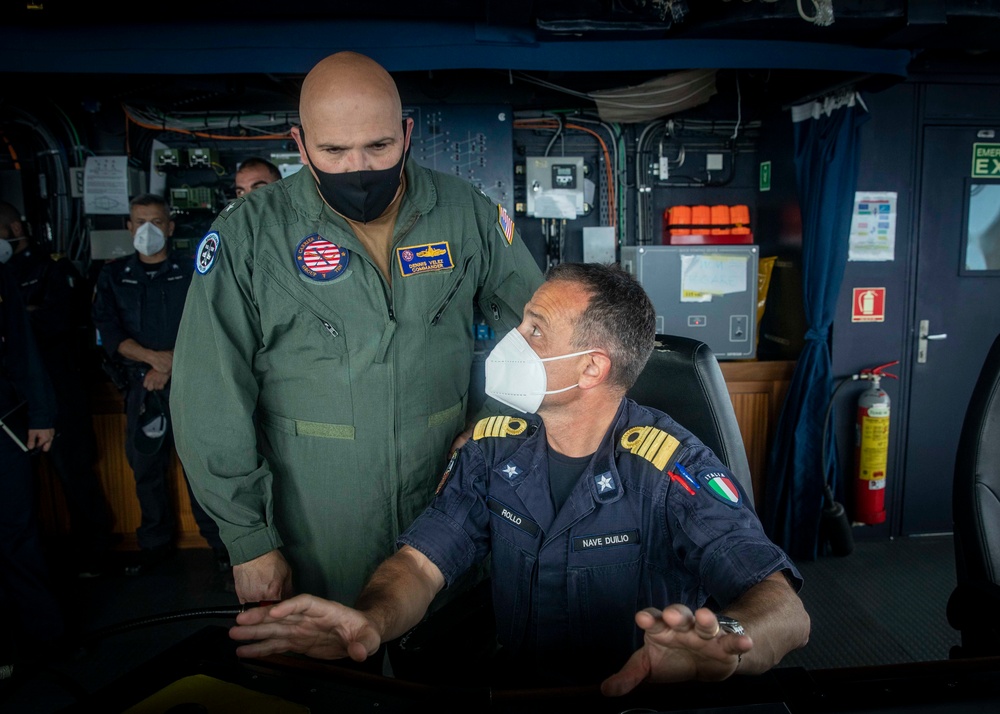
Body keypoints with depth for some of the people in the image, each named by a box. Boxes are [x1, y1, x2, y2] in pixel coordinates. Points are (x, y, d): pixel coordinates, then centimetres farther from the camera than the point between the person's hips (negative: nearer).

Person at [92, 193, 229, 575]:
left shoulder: (190, 273, 3)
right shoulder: (113, 276, 10)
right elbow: (109, 331, 0)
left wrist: (169, 366, -14)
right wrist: (154, 357, -15)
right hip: (141, 387, 3)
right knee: (145, 468, 10)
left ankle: (218, 540, 10)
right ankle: (155, 543, 25)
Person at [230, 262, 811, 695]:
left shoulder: (672, 470, -15)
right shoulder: (494, 447, -1)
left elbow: (785, 609, -25)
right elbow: (423, 561, -6)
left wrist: (720, 644, -48)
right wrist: (371, 621, -29)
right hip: (514, 685, 3)